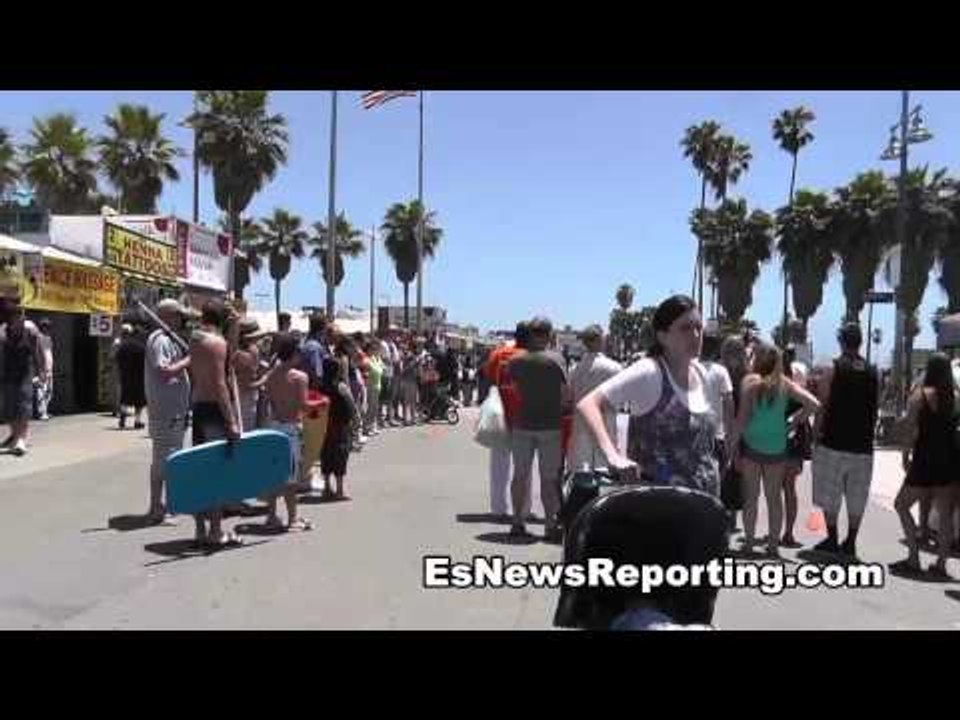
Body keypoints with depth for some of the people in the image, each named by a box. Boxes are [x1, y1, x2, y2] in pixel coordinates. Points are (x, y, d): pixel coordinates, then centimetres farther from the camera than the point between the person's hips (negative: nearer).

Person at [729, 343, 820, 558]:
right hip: (776, 447, 2)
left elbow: (743, 416, -13)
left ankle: (749, 542, 11)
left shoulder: (750, 381, -7)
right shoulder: (784, 383, 2)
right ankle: (773, 544, 16)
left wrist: (733, 441, -5)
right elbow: (813, 404, -4)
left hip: (752, 445, -2)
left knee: (751, 496, 8)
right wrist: (792, 422, 5)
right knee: (774, 497, 11)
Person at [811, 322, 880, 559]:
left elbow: (821, 407, -9)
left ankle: (832, 540, 11)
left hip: (833, 444, -3)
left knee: (829, 496, 8)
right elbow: (874, 410, 10)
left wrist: (816, 435, -1)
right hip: (863, 446, 4)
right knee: (857, 498, 12)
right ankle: (850, 543, 16)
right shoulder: (873, 373, 5)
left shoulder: (832, 370, -7)